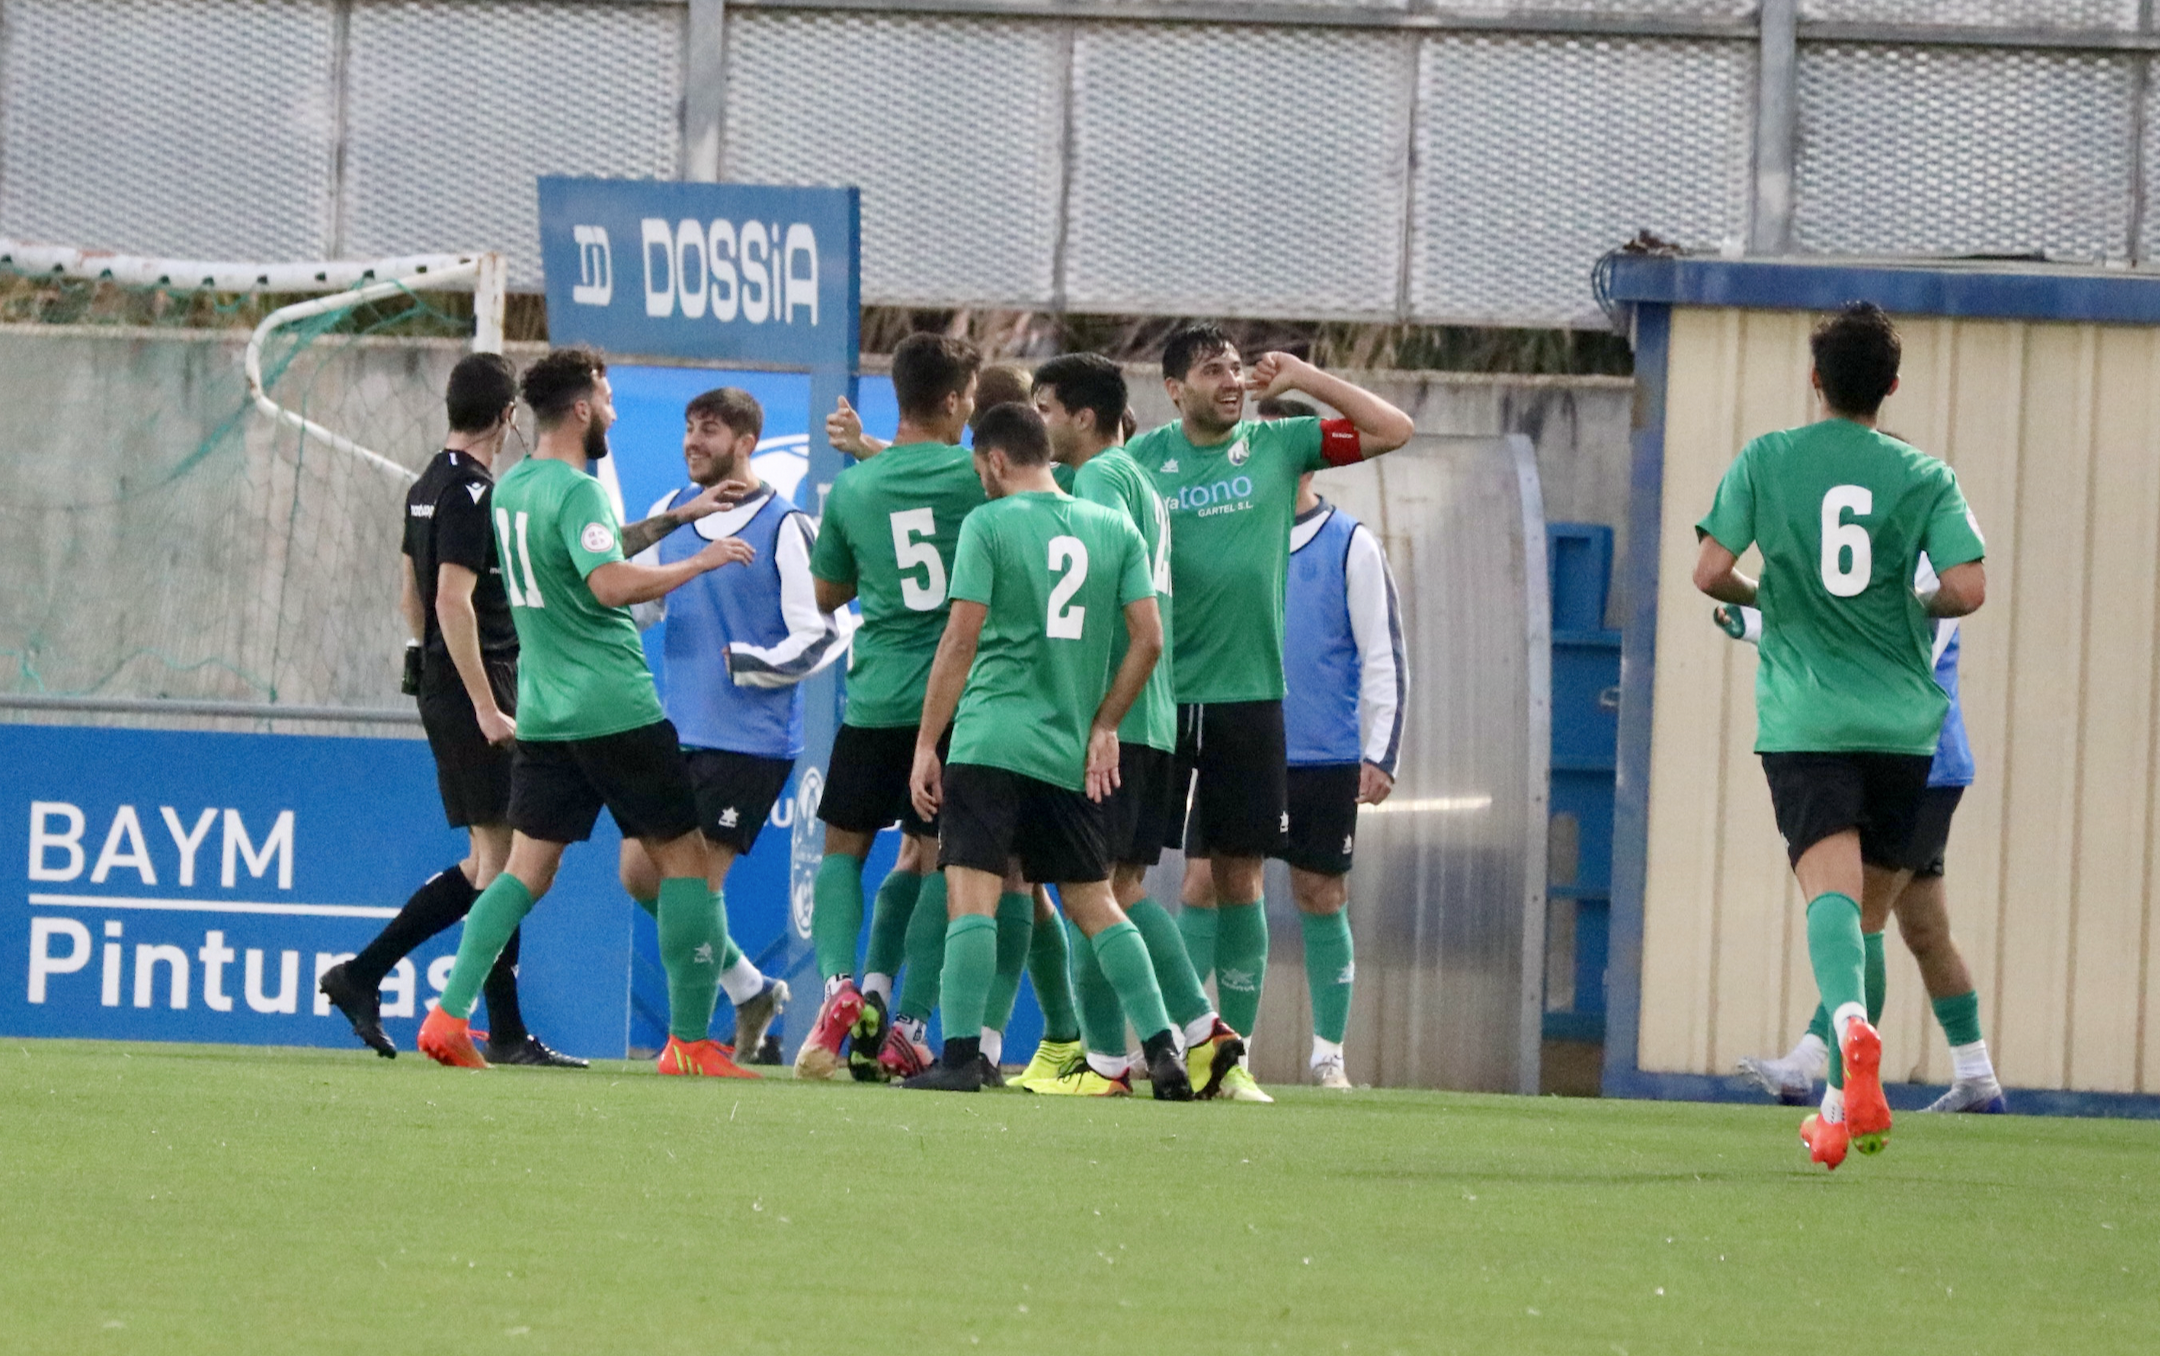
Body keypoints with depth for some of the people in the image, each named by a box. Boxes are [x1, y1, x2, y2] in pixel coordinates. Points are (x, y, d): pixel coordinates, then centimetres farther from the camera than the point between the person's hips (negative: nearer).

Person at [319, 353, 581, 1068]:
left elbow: (415, 596, 22)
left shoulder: (428, 487, 15)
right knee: (501, 857, -6)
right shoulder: (472, 492, -14)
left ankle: (362, 974, 13)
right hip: (474, 688, -10)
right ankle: (506, 1031, -5)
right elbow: (454, 601, -20)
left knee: (487, 863, 13)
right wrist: (486, 708, -22)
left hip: (442, 686, 10)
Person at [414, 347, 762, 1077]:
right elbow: (611, 582, -29)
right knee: (682, 859, 3)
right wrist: (700, 561, -18)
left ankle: (449, 1017, -6)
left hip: (543, 713, 8)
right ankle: (690, 1040, 1)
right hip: (615, 709, -8)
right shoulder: (576, 491, -14)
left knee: (527, 871, 8)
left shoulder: (511, 488, 13)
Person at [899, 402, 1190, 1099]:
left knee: (971, 893, -7)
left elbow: (961, 639, -8)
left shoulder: (988, 525, -4)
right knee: (1093, 903, 13)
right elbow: (1148, 638, 6)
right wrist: (1103, 726, 15)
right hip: (1070, 753, 5)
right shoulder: (1114, 529, 10)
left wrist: (926, 744, -5)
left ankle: (960, 1055, -17)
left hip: (990, 742, -5)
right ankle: (1162, 1048, 5)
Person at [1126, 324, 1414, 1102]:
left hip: (1247, 694, 1)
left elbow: (1393, 431, 7)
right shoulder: (1142, 460, 3)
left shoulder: (1277, 447, 6)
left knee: (1237, 878, 4)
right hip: (1159, 694, -1)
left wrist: (1302, 380, 1)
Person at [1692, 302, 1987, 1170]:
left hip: (1803, 717, -2)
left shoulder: (1765, 462, 2)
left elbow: (1711, 573, -2)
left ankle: (1853, 1027, -47)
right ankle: (1840, 1106, 17)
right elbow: (1967, 590, -8)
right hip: (1901, 720, 2)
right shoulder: (1924, 477, 2)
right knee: (1869, 914, 13)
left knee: (1831, 887, -17)